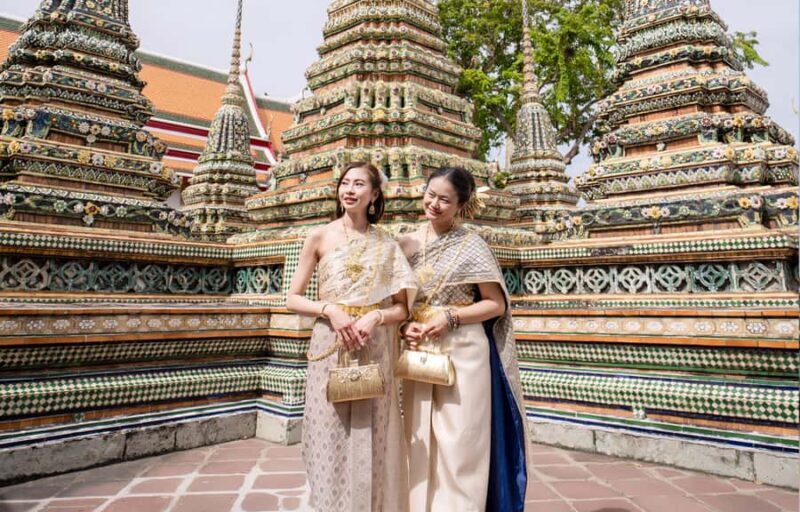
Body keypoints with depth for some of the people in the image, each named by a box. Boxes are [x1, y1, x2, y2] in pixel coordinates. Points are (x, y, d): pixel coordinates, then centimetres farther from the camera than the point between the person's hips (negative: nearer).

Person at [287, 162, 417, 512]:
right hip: (330, 348, -1)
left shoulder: (387, 244, 7)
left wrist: (375, 316, -14)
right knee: (332, 439, 4)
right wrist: (330, 309, -14)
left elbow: (402, 307, 6)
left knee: (372, 443, 8)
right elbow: (293, 299, 2)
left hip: (375, 351, 1)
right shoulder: (320, 236, 2)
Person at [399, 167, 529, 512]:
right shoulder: (406, 244, 7)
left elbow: (497, 304, -5)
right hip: (419, 354, 4)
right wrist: (404, 326, -6)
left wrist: (450, 317, -16)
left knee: (459, 443, 1)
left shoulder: (471, 246, -5)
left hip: (462, 353, -4)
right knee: (421, 442, 10)